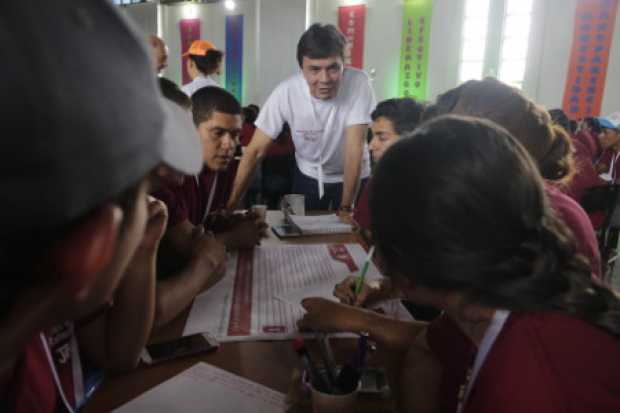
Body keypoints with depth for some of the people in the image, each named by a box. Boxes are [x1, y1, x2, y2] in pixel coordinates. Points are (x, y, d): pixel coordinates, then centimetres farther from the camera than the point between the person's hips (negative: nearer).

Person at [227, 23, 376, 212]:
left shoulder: (359, 83, -26)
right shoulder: (285, 92, -24)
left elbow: (355, 148, -27)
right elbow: (255, 151, -20)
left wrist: (345, 207, -28)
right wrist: (230, 205, -23)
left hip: (352, 177, -1)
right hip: (308, 176, 1)